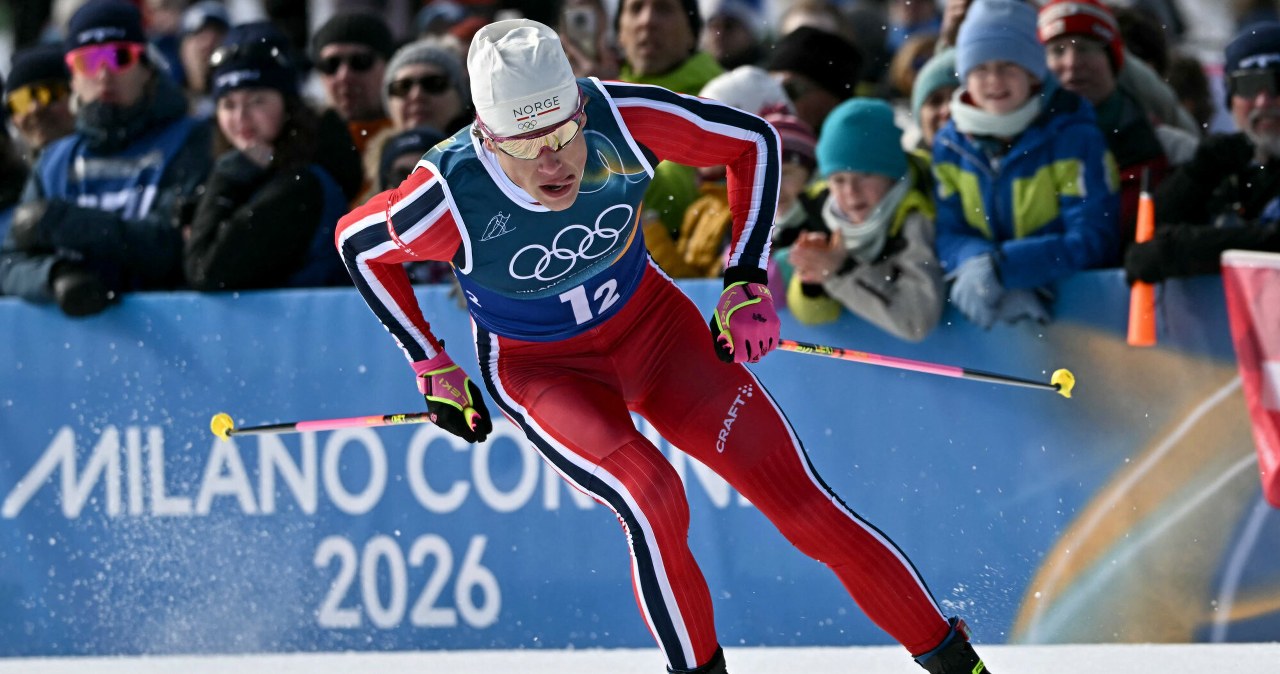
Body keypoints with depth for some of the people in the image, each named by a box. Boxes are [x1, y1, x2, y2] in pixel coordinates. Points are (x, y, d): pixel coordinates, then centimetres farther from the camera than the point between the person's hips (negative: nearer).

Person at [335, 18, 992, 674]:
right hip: (541, 371, -2)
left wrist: (746, 280, -13)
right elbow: (359, 243, -9)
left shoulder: (622, 119, -28)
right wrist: (431, 367, -5)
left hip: (650, 323, 2)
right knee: (651, 497, -29)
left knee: (800, 500, -6)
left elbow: (753, 139, -10)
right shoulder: (452, 196, -31)